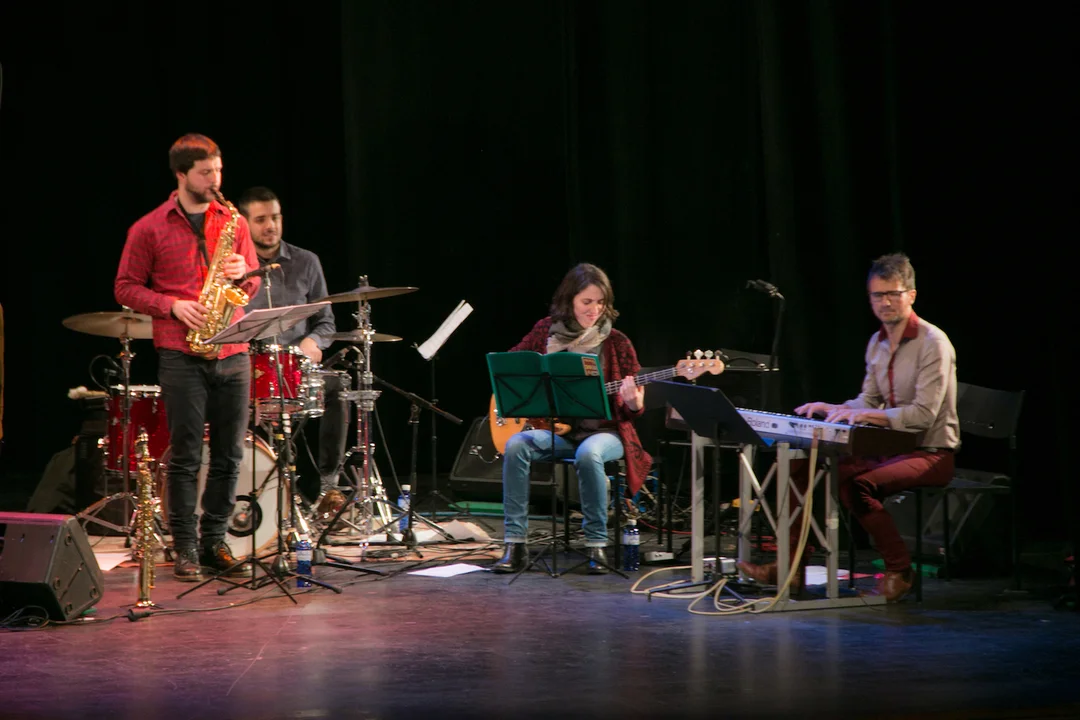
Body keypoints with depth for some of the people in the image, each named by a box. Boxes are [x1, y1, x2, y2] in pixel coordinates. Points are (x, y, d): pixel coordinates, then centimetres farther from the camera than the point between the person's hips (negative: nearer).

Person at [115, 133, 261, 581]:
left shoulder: (233, 222, 12)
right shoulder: (149, 229, 1)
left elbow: (253, 286, 17)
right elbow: (126, 288, 2)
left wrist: (242, 274, -6)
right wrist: (172, 306, -11)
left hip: (232, 353, 4)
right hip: (181, 354, -4)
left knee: (229, 453, 5)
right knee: (186, 454, -2)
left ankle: (214, 542, 15)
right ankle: (185, 548, 5)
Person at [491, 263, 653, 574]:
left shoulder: (616, 343, -3)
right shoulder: (547, 330, 4)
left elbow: (633, 410, -1)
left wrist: (632, 402, -25)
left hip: (603, 431, -2)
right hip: (555, 429, 3)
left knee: (588, 454, -37)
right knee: (515, 446, -28)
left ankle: (596, 545, -23)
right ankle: (514, 545, -24)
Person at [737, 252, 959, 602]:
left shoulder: (932, 343, -14)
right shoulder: (877, 343, 12)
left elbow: (925, 413, -22)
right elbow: (868, 400, 16)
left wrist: (869, 416, -30)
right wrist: (834, 409, -4)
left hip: (930, 452, -8)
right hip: (889, 447, 8)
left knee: (855, 481, -33)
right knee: (804, 465, -5)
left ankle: (899, 571, -17)